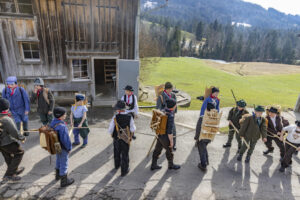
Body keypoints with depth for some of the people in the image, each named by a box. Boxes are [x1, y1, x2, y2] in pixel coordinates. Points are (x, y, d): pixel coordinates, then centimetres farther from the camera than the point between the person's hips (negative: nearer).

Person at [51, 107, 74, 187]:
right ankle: (64, 181, 24)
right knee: (64, 163, 8)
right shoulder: (62, 126, -33)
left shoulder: (53, 122, -5)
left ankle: (58, 175, 50)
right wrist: (69, 148, -12)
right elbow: (65, 139, -27)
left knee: (58, 160, 28)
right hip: (63, 148, -9)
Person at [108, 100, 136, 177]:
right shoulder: (129, 117, -19)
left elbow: (110, 130, -15)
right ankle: (124, 171, 27)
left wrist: (111, 134, 7)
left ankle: (117, 165, 52)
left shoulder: (115, 117, -20)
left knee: (117, 153, 26)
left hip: (116, 139, 1)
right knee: (125, 154, 15)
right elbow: (133, 130, -13)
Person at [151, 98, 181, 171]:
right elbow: (170, 131, -26)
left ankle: (153, 165, 37)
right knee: (169, 151, 18)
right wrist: (171, 141, -14)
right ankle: (171, 165, 42)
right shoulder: (170, 116, -30)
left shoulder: (163, 111, -4)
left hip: (159, 135, 8)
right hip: (166, 137, -7)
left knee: (157, 150, 20)